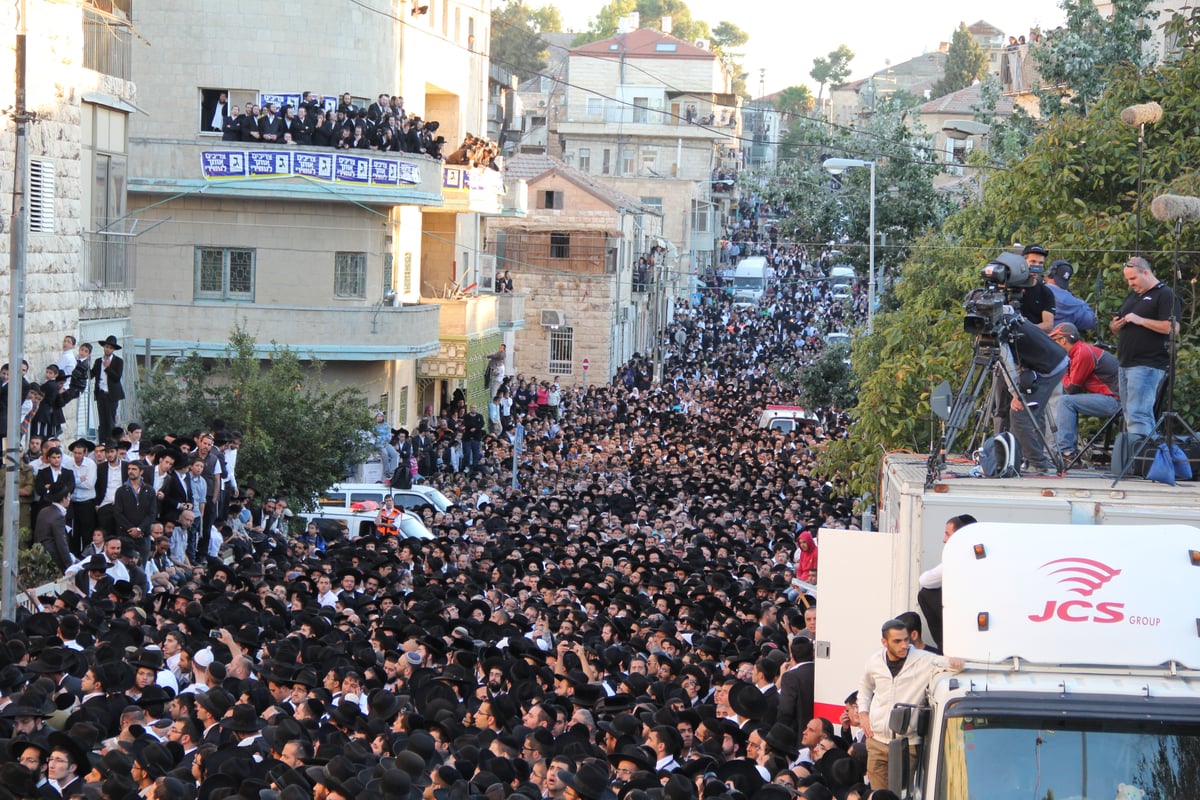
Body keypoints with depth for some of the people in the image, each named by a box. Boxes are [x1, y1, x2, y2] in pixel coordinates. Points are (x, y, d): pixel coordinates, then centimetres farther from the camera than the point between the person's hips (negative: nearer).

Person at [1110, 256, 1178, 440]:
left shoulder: (1165, 295, -5)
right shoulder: (1132, 296, 22)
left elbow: (1172, 327, -17)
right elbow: (1114, 328, 29)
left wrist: (1140, 320, -17)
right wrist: (1116, 325, 5)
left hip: (1147, 367, -9)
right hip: (1126, 364, 9)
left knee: (1137, 413, -17)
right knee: (1129, 413, 10)